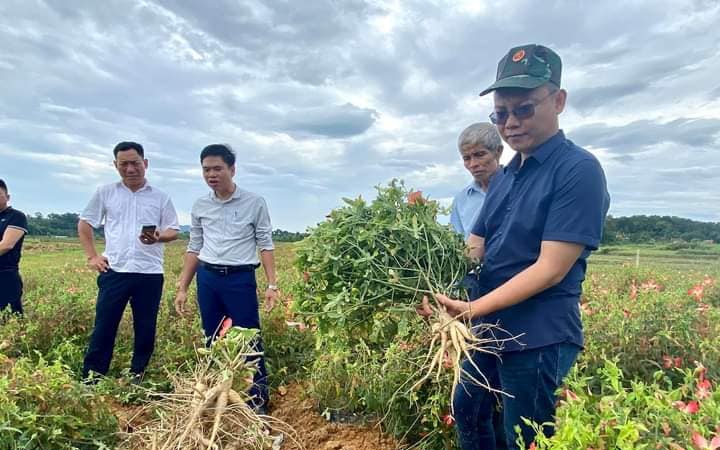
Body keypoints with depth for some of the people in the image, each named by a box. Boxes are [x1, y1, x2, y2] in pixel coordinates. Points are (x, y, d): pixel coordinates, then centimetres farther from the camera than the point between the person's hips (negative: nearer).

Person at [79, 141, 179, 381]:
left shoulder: (161, 197, 5)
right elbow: (84, 224, 13)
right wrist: (91, 256, 4)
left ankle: (137, 377, 24)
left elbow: (174, 231, 7)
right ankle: (90, 380, 15)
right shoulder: (105, 193, 7)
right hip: (114, 272, 0)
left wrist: (159, 237, -15)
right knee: (103, 328, 3)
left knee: (145, 330, 8)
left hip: (150, 274, 0)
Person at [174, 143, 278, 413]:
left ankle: (259, 403, 14)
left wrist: (272, 285, -10)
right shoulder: (200, 206, 6)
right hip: (207, 279, 4)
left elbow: (265, 245, -3)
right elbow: (194, 249, 12)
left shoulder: (254, 203, -5)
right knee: (212, 342, 13)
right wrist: (182, 288, 10)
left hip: (240, 279, -4)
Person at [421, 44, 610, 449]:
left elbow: (551, 269, -22)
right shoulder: (505, 176, 9)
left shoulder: (579, 170, -16)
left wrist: (472, 308, -25)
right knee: (468, 415, 23)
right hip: (489, 328, 8)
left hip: (540, 339, -8)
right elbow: (474, 249, 6)